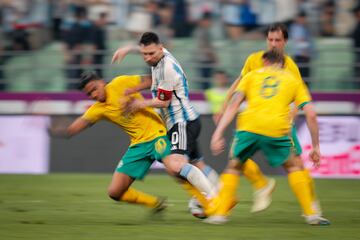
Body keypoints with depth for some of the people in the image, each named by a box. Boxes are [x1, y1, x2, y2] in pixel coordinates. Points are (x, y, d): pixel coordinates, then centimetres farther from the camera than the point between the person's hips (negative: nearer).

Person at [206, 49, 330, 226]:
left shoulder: (251, 76, 25)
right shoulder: (294, 81, 25)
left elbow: (233, 105, 13)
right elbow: (310, 114, 15)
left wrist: (218, 134, 9)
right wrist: (316, 146, 22)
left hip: (248, 126, 0)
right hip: (277, 130, 0)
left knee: (233, 166, 22)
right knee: (294, 166, 22)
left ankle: (220, 213, 11)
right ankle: (310, 214, 15)